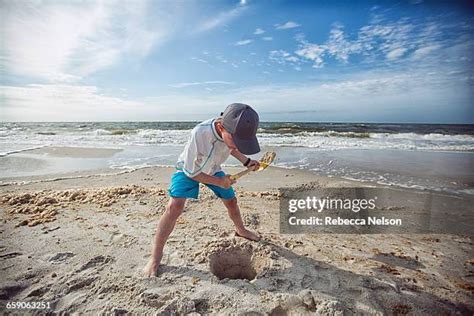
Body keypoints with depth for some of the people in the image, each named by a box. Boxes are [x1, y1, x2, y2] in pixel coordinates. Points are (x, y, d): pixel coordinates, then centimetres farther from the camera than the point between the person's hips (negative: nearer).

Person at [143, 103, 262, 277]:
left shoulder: (234, 131, -27)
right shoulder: (199, 134, -44)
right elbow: (191, 171, -28)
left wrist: (247, 162, -10)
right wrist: (218, 182, -24)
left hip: (213, 169, 5)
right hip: (189, 170, -5)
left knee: (231, 200, 12)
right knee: (175, 206, -22)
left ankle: (241, 230, 43)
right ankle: (156, 256, -6)